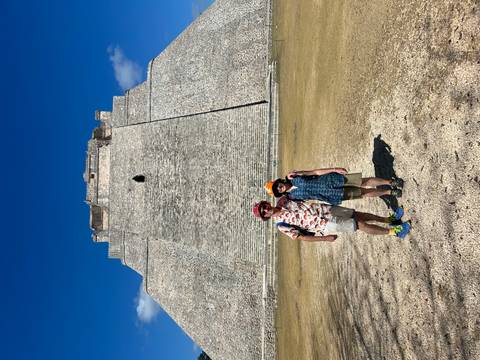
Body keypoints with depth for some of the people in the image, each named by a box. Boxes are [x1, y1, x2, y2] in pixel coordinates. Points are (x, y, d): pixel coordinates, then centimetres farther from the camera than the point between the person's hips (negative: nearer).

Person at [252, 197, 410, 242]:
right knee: (361, 225, -4)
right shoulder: (281, 224, -10)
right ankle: (393, 231, 12)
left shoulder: (283, 200, 4)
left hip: (325, 209, 5)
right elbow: (300, 237, -10)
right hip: (325, 225, -5)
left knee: (360, 215, 9)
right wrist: (325, 238, -11)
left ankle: (390, 219, 29)